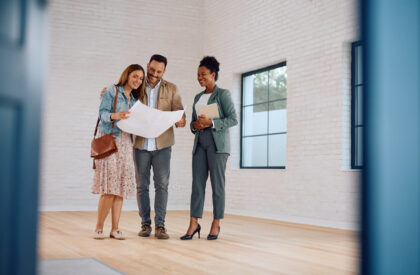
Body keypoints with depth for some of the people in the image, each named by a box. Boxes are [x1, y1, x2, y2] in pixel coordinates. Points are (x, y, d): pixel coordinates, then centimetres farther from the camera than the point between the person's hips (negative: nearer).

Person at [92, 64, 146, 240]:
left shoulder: (134, 99, 20)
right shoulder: (112, 91, 2)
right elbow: (102, 113, -8)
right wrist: (115, 116, -28)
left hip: (125, 142, 6)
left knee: (121, 186, 1)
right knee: (110, 185, -12)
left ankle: (115, 229, 4)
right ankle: (99, 228, -2)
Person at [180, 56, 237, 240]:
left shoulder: (223, 94, -1)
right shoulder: (198, 97, 19)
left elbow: (233, 119, -9)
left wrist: (211, 123, -19)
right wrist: (195, 125, -2)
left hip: (217, 144, -6)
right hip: (200, 143, 6)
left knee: (217, 184, -3)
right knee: (197, 183, -1)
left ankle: (216, 225, 4)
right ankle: (193, 224, -2)